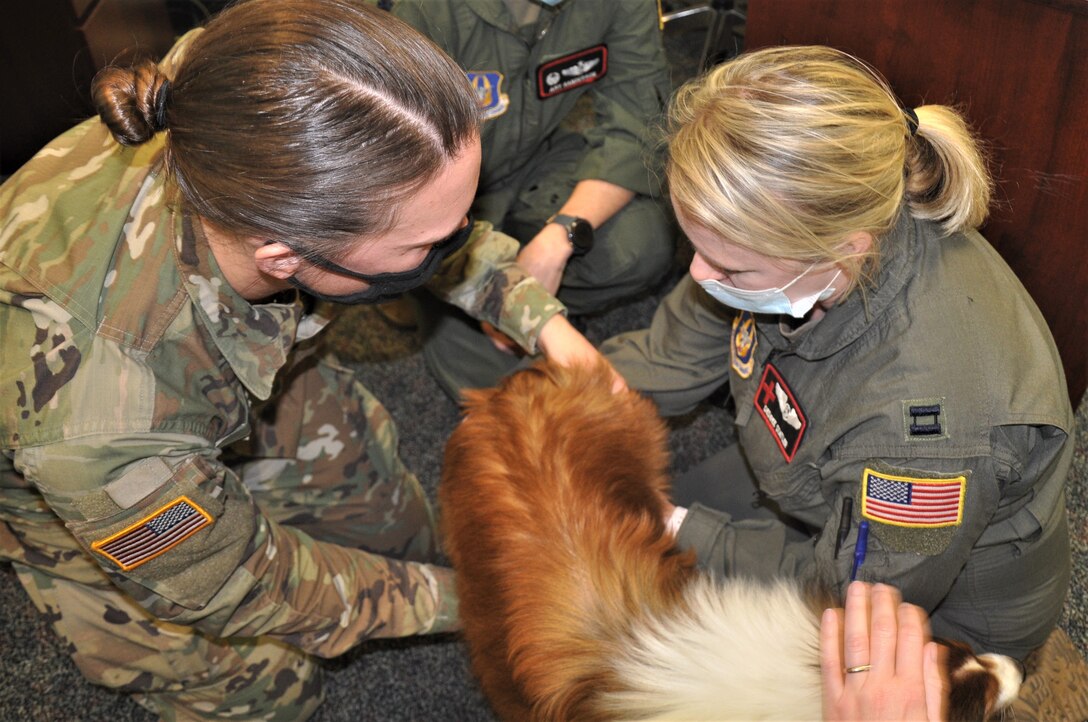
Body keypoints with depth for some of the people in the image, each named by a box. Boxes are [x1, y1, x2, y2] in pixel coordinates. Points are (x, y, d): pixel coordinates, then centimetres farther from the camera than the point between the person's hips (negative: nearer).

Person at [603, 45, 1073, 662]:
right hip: (814, 489, 7)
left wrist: (680, 530, -23)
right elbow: (671, 356, -6)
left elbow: (855, 592, -27)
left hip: (944, 607, -6)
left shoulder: (931, 410, -45)